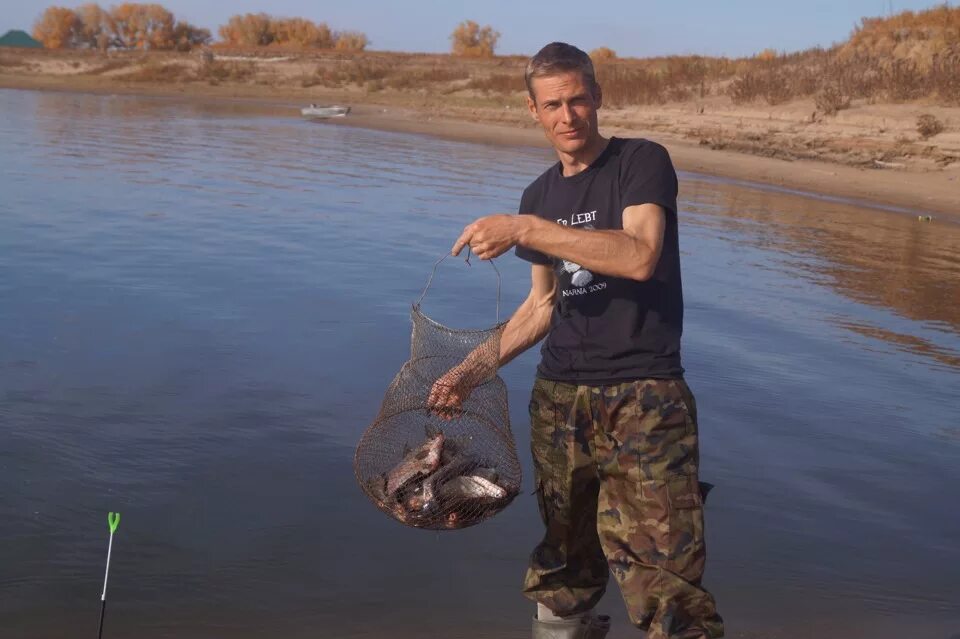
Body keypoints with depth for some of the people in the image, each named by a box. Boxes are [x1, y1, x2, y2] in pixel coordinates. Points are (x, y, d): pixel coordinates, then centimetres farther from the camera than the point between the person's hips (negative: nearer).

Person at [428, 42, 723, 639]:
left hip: (643, 398, -5)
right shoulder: (540, 195, 14)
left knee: (662, 576, -12)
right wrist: (474, 369, 12)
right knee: (564, 568, 12)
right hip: (559, 399, 6)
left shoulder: (642, 162, -5)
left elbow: (639, 256, -22)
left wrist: (524, 230, -23)